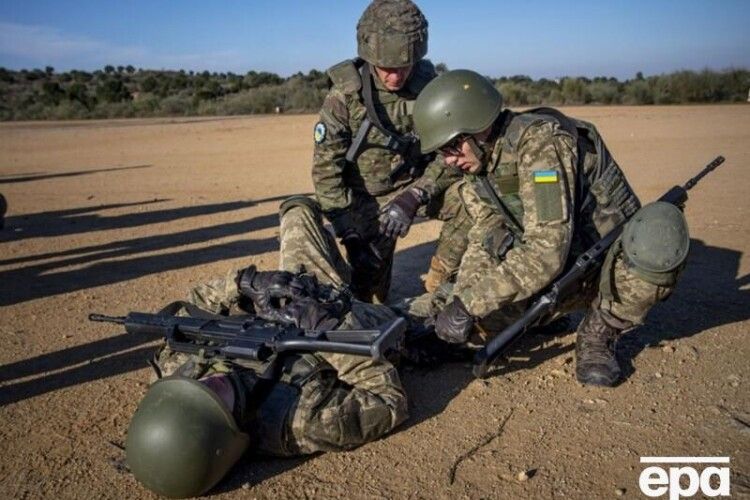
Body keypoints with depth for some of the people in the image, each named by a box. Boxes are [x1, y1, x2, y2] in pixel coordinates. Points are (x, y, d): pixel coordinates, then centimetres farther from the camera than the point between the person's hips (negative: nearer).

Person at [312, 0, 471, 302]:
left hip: (415, 187, 2)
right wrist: (351, 232, -22)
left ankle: (438, 284, -7)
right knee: (368, 292, -6)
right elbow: (325, 169, -17)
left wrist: (413, 198, -27)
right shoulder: (345, 94, -18)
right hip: (367, 198, -2)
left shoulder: (428, 85, -12)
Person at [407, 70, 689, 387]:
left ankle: (599, 332, -12)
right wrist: (453, 302, -22)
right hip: (558, 271, 5)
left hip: (615, 262, -5)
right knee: (468, 324, -15)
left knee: (659, 231, -39)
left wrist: (467, 304, -36)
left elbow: (547, 250, -35)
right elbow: (483, 245, -6)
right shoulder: (476, 173, -2)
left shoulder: (538, 140, -27)